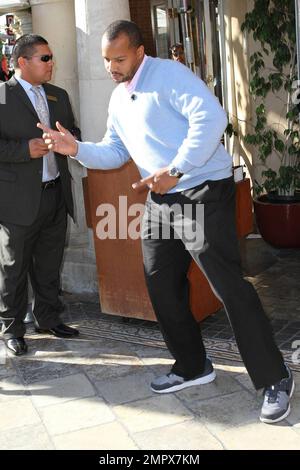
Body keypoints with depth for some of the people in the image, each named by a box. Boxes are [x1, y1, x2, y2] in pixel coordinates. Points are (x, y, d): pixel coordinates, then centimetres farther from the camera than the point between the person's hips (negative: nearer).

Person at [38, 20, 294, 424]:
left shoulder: (168, 74, -10)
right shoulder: (117, 99, 17)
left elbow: (211, 117, -22)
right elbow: (115, 152, 21)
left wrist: (173, 170, -26)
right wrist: (77, 149, 3)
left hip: (204, 193, -9)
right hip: (161, 200, 9)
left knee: (229, 286, -10)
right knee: (161, 286, 11)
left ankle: (275, 379, 3)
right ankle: (192, 367, 28)